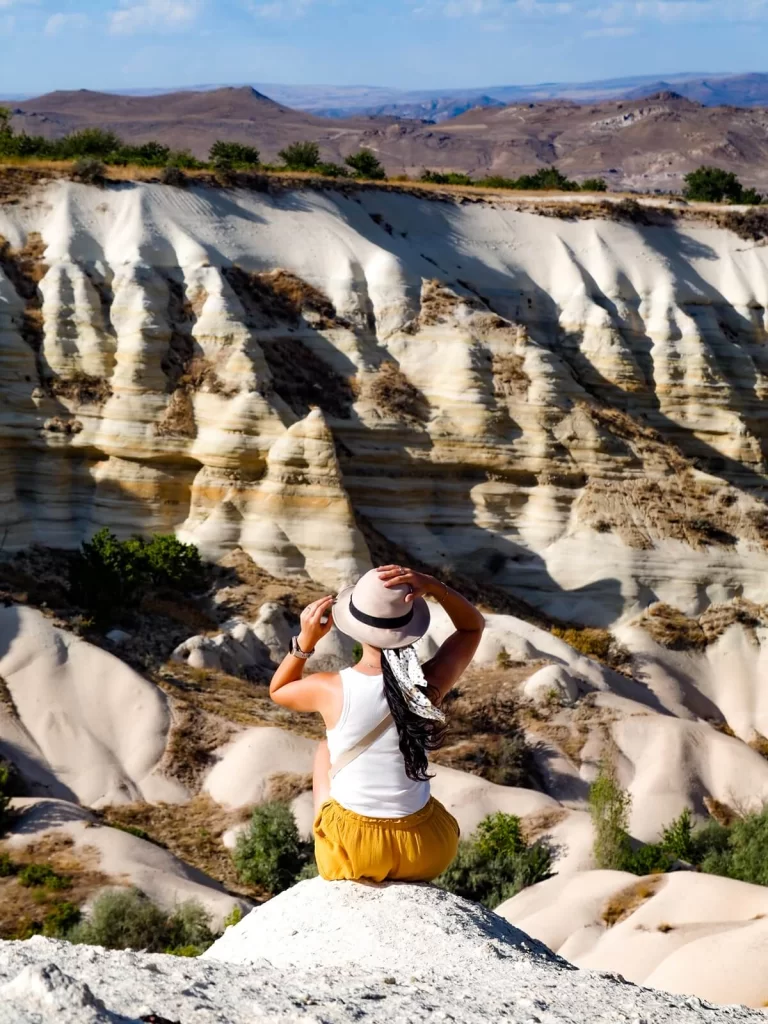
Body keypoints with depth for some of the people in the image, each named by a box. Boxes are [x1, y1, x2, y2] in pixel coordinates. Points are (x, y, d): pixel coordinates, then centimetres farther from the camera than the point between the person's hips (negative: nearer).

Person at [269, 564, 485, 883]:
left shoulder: (332, 689, -18)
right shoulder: (430, 681, -14)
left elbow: (278, 690, 7)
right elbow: (474, 625, 6)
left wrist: (306, 640, -6)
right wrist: (432, 586, -10)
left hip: (349, 851, -1)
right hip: (425, 851, 1)